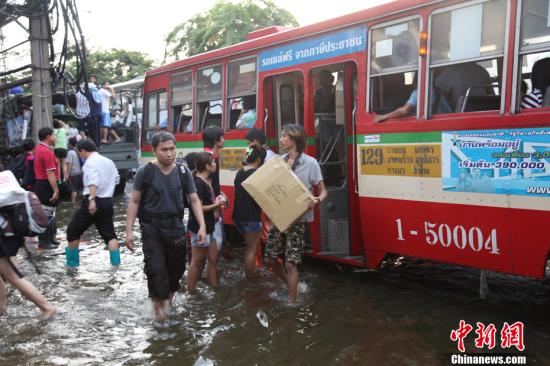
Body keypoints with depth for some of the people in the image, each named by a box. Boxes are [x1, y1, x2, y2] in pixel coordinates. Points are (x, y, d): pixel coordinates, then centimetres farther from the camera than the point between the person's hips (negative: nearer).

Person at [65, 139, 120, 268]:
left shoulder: (90, 162, -11)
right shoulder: (109, 162, 12)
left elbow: (94, 182, -26)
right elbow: (116, 179, 18)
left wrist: (91, 199, -35)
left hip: (92, 201, -7)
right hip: (108, 201, 7)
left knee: (73, 231, 10)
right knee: (109, 233, 11)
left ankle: (72, 262, 18)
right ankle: (116, 261, 1)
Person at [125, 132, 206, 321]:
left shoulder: (183, 172, 0)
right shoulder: (145, 172, -6)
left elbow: (194, 201, 3)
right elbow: (134, 202, -1)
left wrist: (202, 226, -7)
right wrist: (129, 230, -5)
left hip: (176, 228, 3)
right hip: (151, 228, -2)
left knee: (177, 268, 12)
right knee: (156, 269, -8)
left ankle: (168, 300, 37)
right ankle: (158, 304, 13)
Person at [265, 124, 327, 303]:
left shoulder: (310, 163, -8)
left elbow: (322, 190, -3)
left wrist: (318, 200, -26)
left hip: (297, 219, -5)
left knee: (290, 263, -4)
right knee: (272, 257, 11)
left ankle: (292, 302, 12)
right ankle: (292, 286, 36)